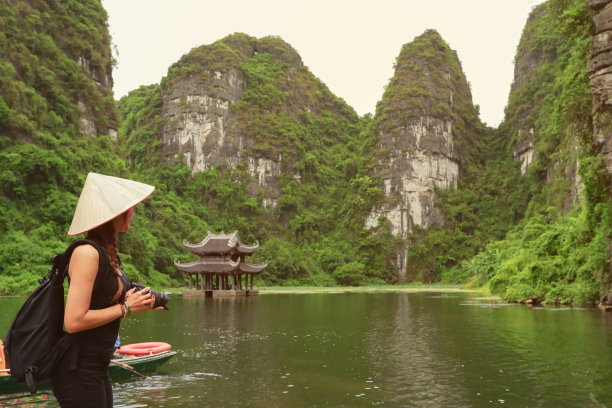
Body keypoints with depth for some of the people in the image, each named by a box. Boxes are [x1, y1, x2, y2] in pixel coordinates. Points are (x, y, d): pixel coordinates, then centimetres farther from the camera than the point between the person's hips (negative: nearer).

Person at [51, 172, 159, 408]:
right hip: (79, 371, -9)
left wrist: (138, 305, 3)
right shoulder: (86, 252, -18)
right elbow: (74, 321, -24)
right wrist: (124, 308, -15)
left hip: (97, 369, 9)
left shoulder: (109, 255, 9)